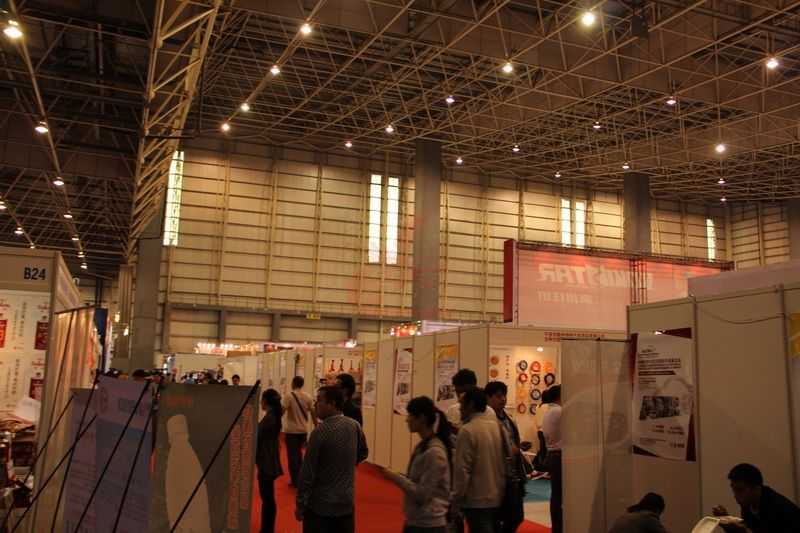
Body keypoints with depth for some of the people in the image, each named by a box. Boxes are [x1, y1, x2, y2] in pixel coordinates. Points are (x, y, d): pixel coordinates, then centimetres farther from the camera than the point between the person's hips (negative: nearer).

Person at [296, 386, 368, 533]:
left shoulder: (320, 431, -19)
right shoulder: (355, 426, -2)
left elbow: (308, 472, -15)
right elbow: (363, 453, 16)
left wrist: (300, 504, -6)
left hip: (320, 504, -5)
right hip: (346, 502, 5)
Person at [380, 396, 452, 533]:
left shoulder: (434, 452, -20)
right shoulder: (422, 446, 6)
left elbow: (422, 494, -21)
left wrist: (396, 478, -16)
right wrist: (397, 477, 1)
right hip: (415, 521, 9)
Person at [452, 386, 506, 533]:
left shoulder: (468, 430, -16)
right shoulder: (497, 426, 6)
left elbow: (462, 469, -17)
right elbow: (504, 460, 13)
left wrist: (457, 499, -9)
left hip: (477, 500, -7)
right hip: (498, 498, 7)